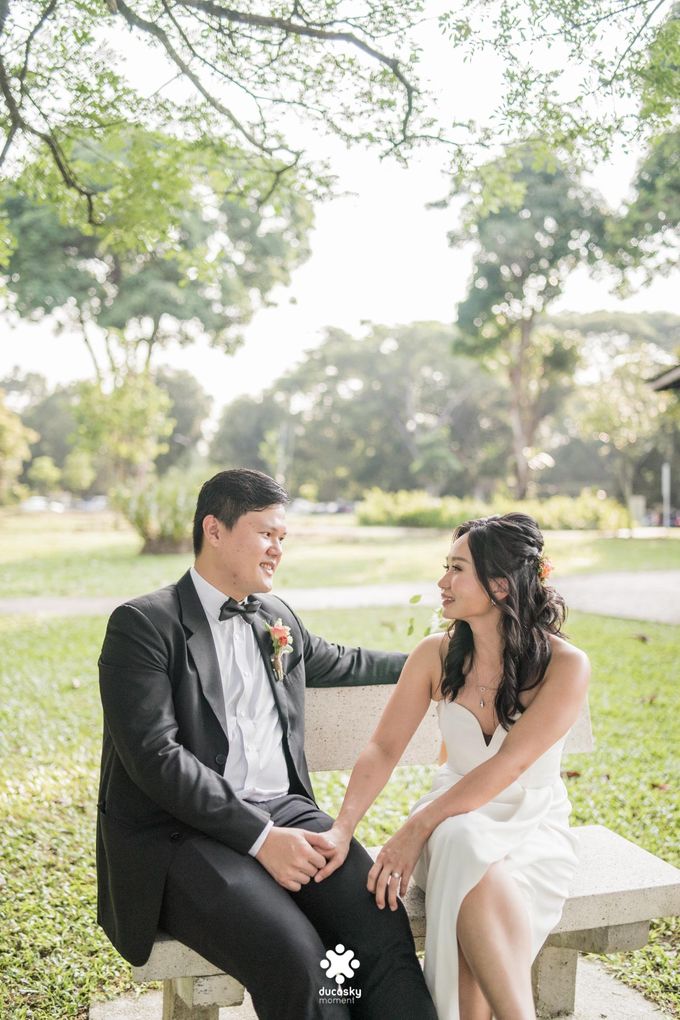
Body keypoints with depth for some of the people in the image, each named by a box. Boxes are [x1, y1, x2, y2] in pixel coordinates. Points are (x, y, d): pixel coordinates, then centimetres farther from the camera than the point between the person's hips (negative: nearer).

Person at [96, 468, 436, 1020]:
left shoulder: (277, 617, 17)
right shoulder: (144, 623, -4)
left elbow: (342, 663, 36)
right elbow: (155, 756, -14)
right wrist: (260, 838, -19)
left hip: (286, 812, 6)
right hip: (186, 832, -5)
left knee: (385, 928, -22)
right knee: (297, 955, -30)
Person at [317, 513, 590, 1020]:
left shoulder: (565, 665, -14)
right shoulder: (437, 654, -2)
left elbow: (508, 764, -23)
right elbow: (384, 748, -4)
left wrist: (417, 828, -30)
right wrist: (342, 829, -19)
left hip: (533, 823, -2)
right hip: (457, 817, 2)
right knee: (466, 851, -36)